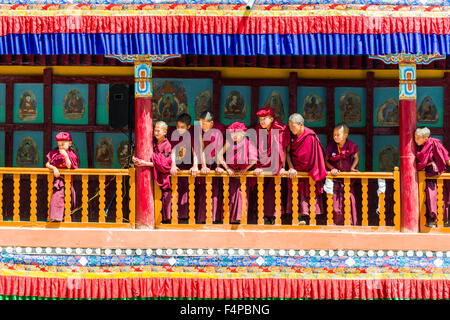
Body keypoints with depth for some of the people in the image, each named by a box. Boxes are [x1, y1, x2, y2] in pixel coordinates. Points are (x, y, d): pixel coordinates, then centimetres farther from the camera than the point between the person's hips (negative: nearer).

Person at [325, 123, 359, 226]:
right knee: (335, 204, -2)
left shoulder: (351, 146, -6)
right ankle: (337, 224, 9)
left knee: (349, 201, 0)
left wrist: (352, 167, -5)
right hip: (335, 179, 1)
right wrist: (332, 168, -10)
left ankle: (351, 224, 11)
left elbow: (356, 158, 11)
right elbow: (326, 161, 6)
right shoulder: (330, 147, -3)